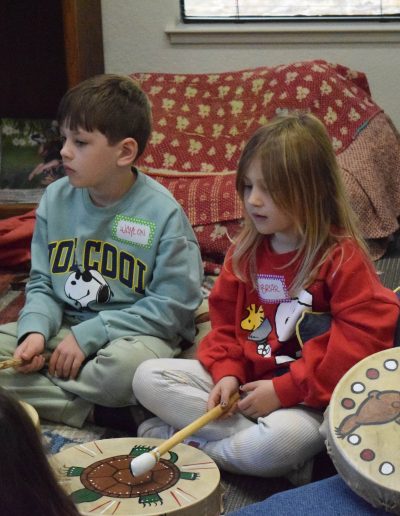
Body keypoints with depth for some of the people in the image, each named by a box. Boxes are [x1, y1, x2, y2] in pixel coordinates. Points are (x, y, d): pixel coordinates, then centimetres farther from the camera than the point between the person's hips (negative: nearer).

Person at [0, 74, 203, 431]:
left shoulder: (162, 212, -13)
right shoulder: (56, 198, 1)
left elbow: (174, 304, -13)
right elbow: (42, 283, 8)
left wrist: (90, 335, -18)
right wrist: (35, 330, -15)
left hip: (133, 334, -5)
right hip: (64, 329, 6)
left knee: (128, 364, -39)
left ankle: (37, 392, -12)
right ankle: (95, 412, -18)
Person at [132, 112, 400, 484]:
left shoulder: (343, 258, -13)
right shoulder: (246, 251, 6)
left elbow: (361, 340, -19)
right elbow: (225, 320, 12)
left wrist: (283, 390, -21)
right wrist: (227, 372, -9)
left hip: (305, 399, -6)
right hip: (243, 381, 7)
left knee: (284, 440, -40)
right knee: (147, 377, -8)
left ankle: (185, 440, -12)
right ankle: (256, 441, -16)